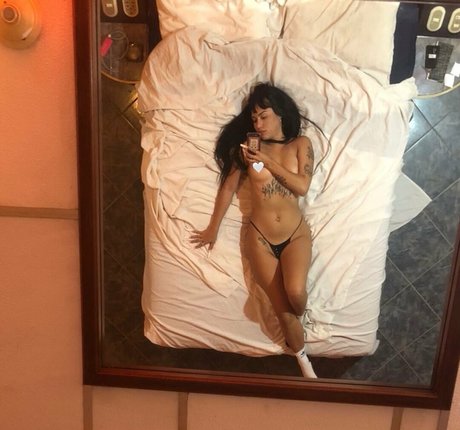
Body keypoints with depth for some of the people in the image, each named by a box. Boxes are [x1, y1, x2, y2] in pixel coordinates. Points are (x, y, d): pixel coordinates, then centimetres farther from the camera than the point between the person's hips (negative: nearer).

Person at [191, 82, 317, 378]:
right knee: (282, 309, -3)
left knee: (295, 292, -27)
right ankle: (305, 364, 23)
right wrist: (213, 229, 8)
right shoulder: (248, 147, 5)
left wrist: (269, 161, -14)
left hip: (296, 234, 0)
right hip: (260, 237, 1)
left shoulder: (301, 144, 3)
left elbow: (303, 187, -10)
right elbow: (228, 188, 8)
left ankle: (298, 319, 12)